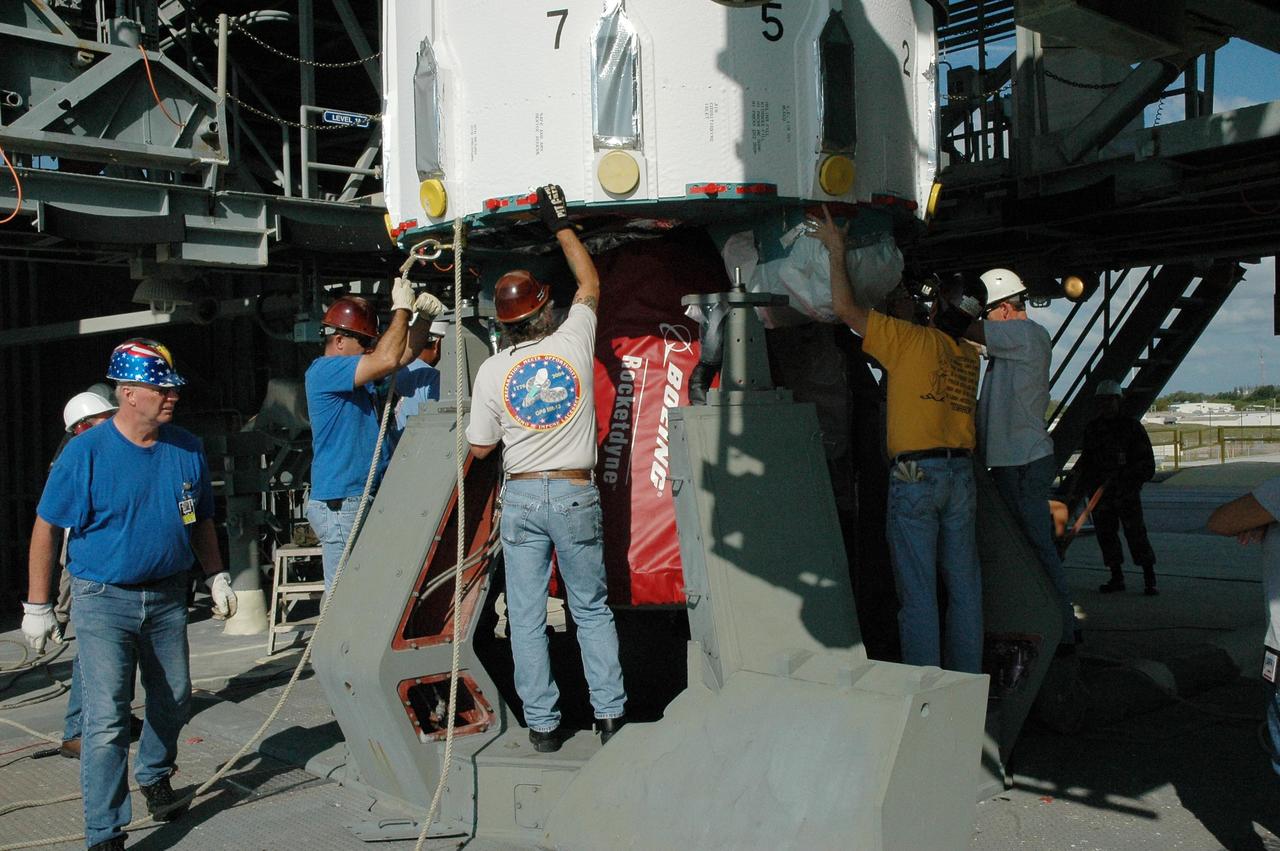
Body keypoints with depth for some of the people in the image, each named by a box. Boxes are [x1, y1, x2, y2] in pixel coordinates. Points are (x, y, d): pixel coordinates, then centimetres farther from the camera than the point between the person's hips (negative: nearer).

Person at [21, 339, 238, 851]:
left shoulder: (187, 449, 1)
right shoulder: (86, 453, -12)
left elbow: (201, 522, 14)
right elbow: (46, 529, -6)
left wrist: (217, 576, 9)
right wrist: (37, 606, -6)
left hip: (168, 597, 5)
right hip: (103, 601, -5)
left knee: (173, 702, 18)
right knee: (107, 720, -9)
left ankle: (154, 777, 45)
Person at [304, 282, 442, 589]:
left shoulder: (359, 373, 15)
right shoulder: (323, 370, -13)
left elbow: (404, 354, 19)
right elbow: (387, 359, -24)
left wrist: (424, 317, 2)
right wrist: (402, 308, -13)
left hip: (365, 498, 10)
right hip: (340, 504, -10)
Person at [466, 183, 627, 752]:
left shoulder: (492, 372, -4)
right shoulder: (574, 342, -4)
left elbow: (480, 448, 4)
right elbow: (590, 283, 14)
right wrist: (561, 225, 20)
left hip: (521, 497, 0)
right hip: (575, 495, 0)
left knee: (526, 615, 6)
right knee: (592, 608, 11)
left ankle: (542, 724, 10)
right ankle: (610, 712, 10)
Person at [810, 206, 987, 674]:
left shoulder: (912, 340, -7)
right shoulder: (970, 357, 12)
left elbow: (845, 307, -9)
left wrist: (836, 247, 3)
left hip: (915, 474, -6)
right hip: (961, 474, 6)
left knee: (918, 591, -3)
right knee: (965, 587, 11)